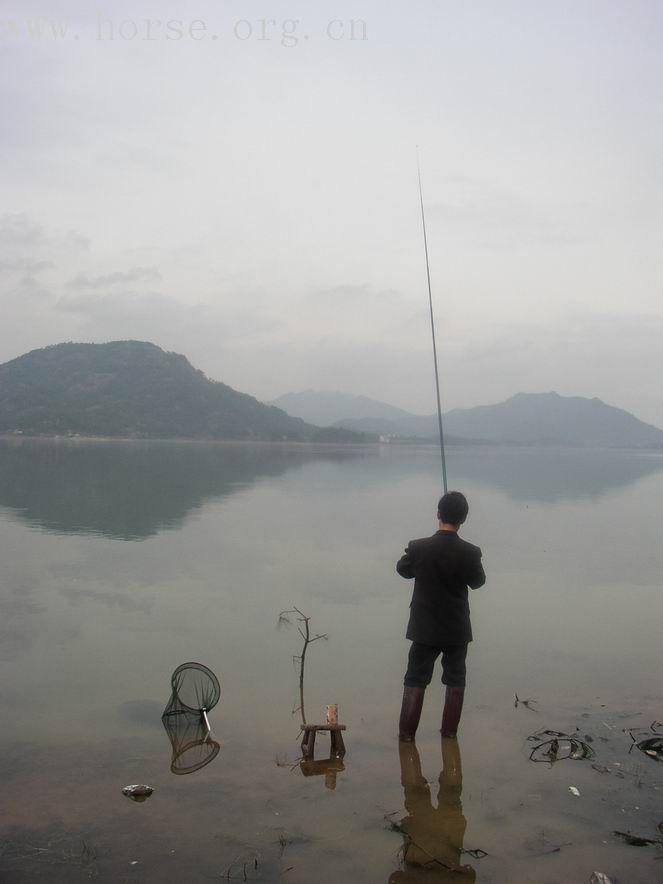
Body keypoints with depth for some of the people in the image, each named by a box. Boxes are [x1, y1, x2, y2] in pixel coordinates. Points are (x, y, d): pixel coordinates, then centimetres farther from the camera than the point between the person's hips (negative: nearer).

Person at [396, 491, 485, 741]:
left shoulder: (419, 547, -16)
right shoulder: (470, 552, -15)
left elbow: (403, 570, 3)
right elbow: (477, 581, 3)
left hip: (425, 628, 0)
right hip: (457, 629, 0)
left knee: (415, 680, 10)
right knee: (455, 679, 17)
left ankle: (406, 732, 11)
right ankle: (450, 730, 24)